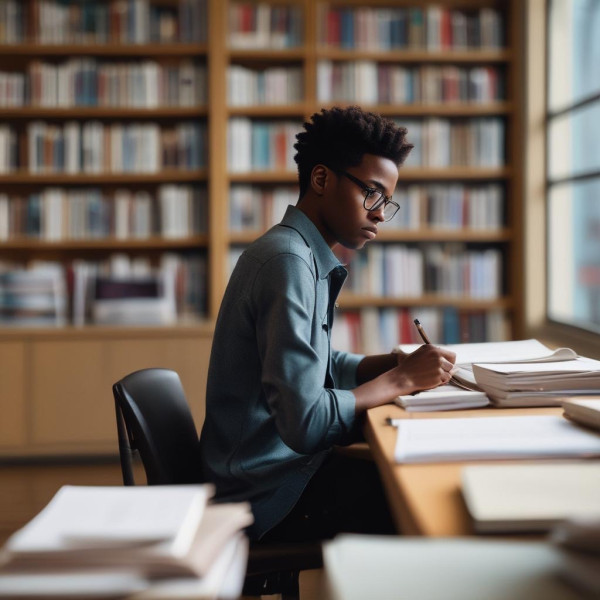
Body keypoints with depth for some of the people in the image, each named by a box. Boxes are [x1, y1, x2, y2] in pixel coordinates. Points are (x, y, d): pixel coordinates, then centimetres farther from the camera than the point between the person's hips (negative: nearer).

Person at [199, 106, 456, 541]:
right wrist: (401, 379, -14)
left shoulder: (309, 259, 12)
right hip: (271, 495, -10)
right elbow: (305, 423, -26)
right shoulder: (286, 261, -20)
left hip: (285, 465, 10)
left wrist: (399, 363, 5)